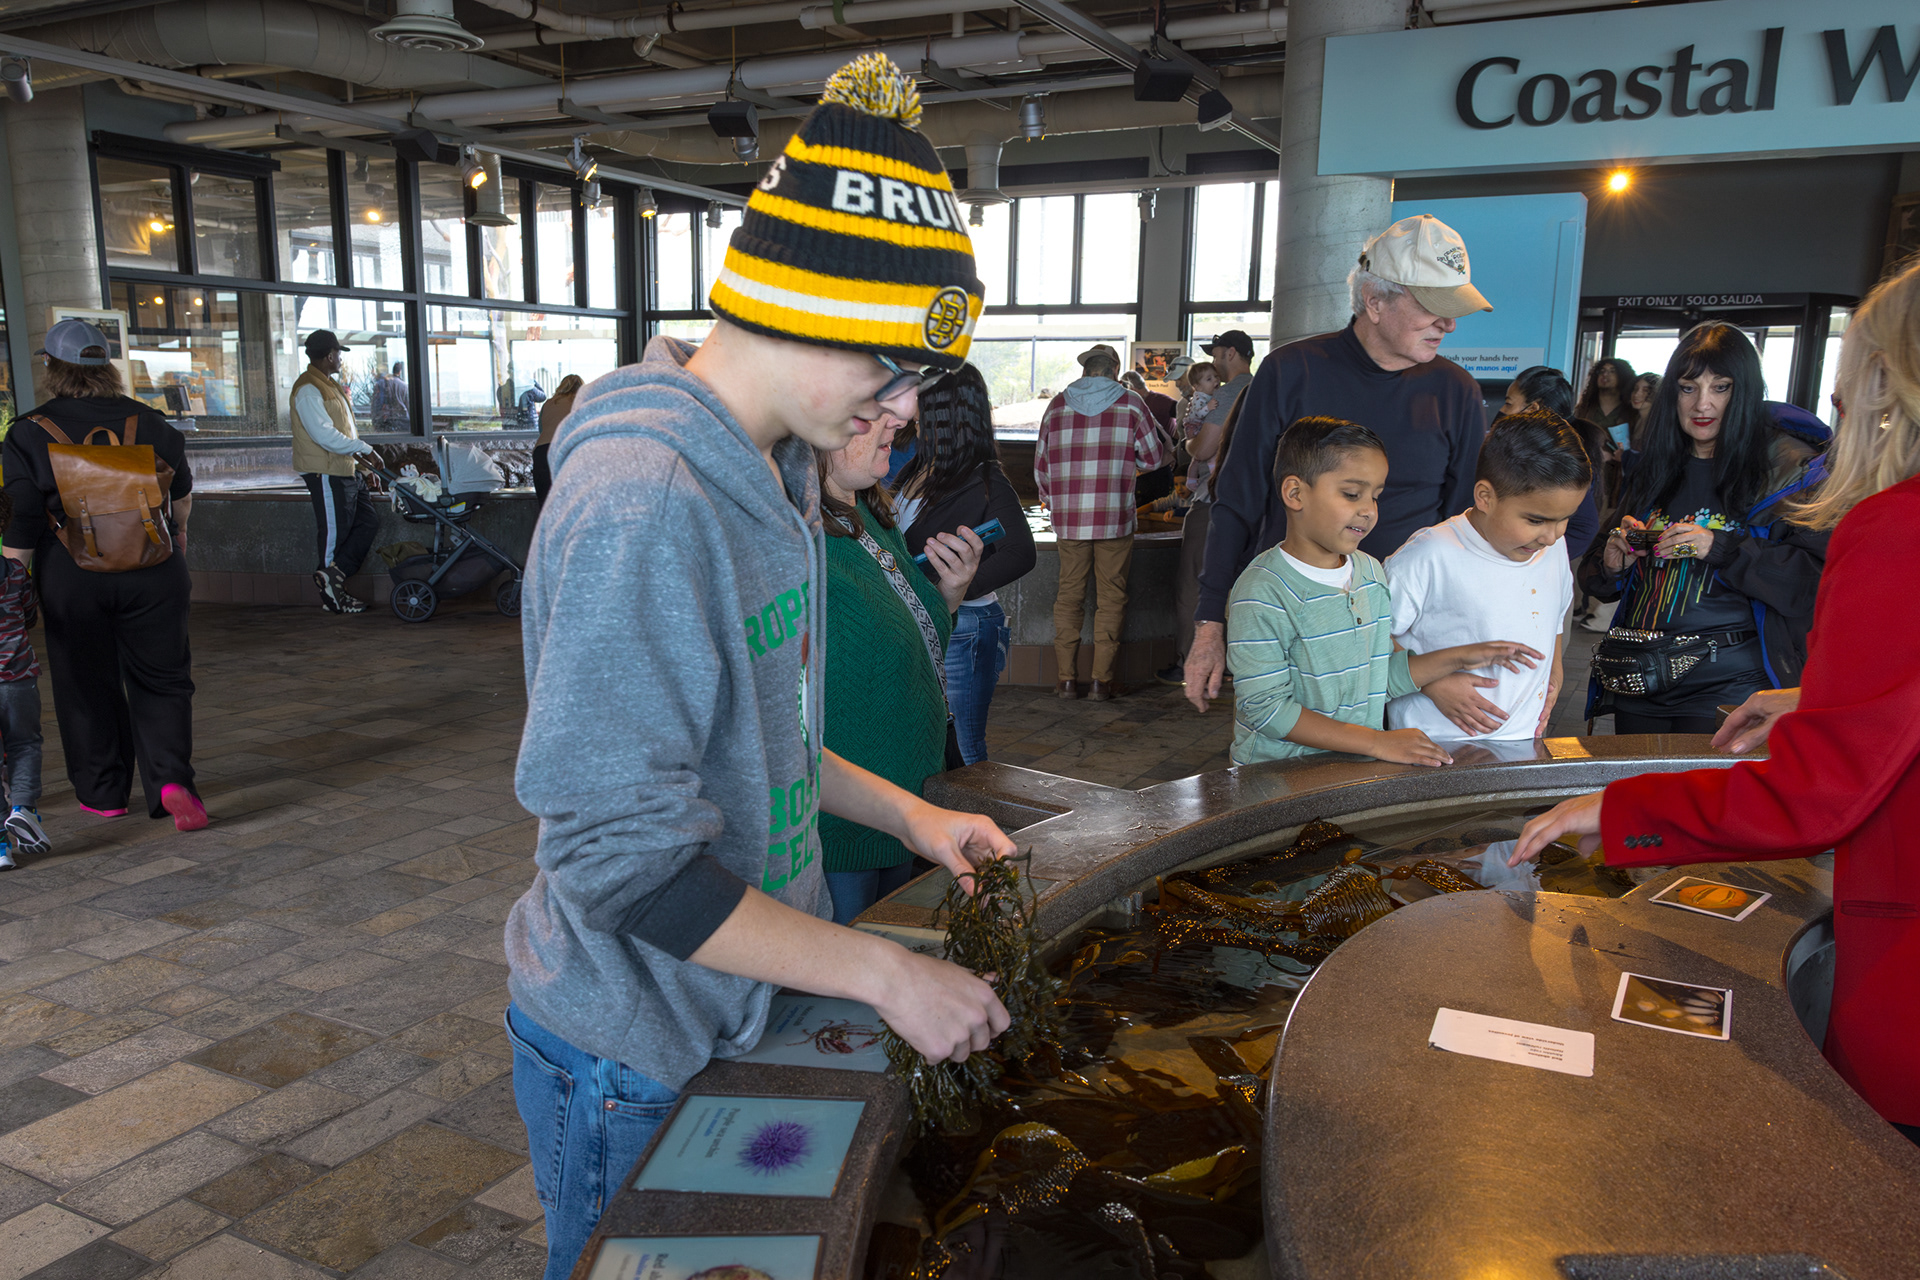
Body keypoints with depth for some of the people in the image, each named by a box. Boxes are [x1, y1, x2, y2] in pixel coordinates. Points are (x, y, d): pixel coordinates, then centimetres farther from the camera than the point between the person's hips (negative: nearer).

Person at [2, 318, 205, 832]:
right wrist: (179, 533, 36)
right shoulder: (149, 422, 1)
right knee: (161, 679, 8)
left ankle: (102, 793, 24)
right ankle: (171, 780, -10)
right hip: (151, 571, 1)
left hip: (69, 577, -1)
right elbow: (182, 492, 17)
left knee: (86, 685, 14)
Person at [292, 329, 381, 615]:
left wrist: (355, 452, 11)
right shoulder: (308, 389, -17)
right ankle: (332, 598, 5)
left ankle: (334, 574, 4)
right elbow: (325, 435, -24)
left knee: (367, 521, 8)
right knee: (335, 533, -3)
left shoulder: (328, 385, 17)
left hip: (344, 470, 10)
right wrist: (364, 449, -19)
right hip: (325, 473, -10)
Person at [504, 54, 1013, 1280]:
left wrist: (906, 812, 5)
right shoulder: (642, 501, -29)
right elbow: (626, 864, -28)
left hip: (730, 1004, 8)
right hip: (630, 1054, -8)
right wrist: (885, 973, -23)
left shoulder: (773, 468, 2)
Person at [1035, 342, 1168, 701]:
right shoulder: (1130, 404, 2)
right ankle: (1102, 680, 4)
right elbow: (1154, 456, 7)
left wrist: (1052, 500, 30)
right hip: (1114, 517, -2)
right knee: (1110, 597, 5)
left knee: (1069, 594, 9)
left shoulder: (1057, 405, 9)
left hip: (1069, 519, 2)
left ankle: (1067, 678, 9)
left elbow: (1041, 463, 13)